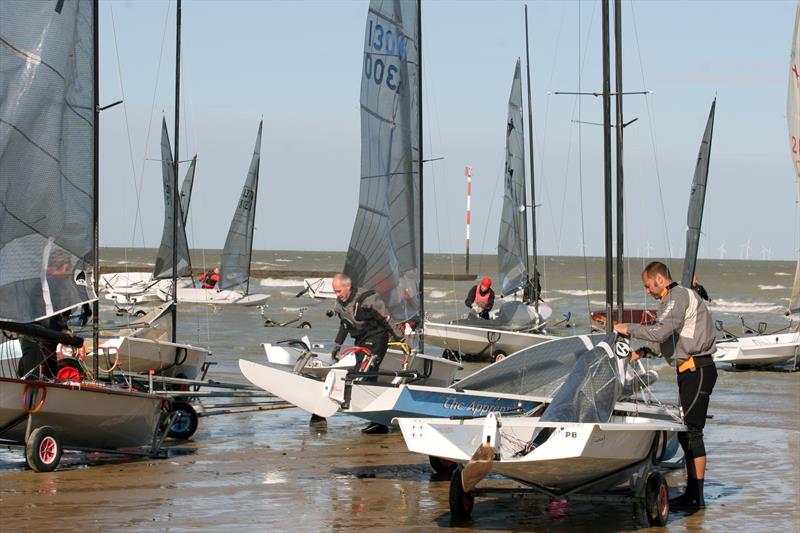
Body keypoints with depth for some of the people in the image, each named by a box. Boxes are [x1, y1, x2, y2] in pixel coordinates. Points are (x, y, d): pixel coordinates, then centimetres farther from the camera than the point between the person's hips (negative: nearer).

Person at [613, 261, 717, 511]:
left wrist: (630, 329, -10)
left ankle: (696, 496, -8)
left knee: (691, 432, -10)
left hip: (697, 370, -10)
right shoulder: (674, 299, 21)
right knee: (686, 432, 11)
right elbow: (668, 339, 26)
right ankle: (692, 492, 15)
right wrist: (644, 351, 17)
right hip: (690, 371, 10)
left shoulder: (678, 297, -11)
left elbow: (661, 331, -21)